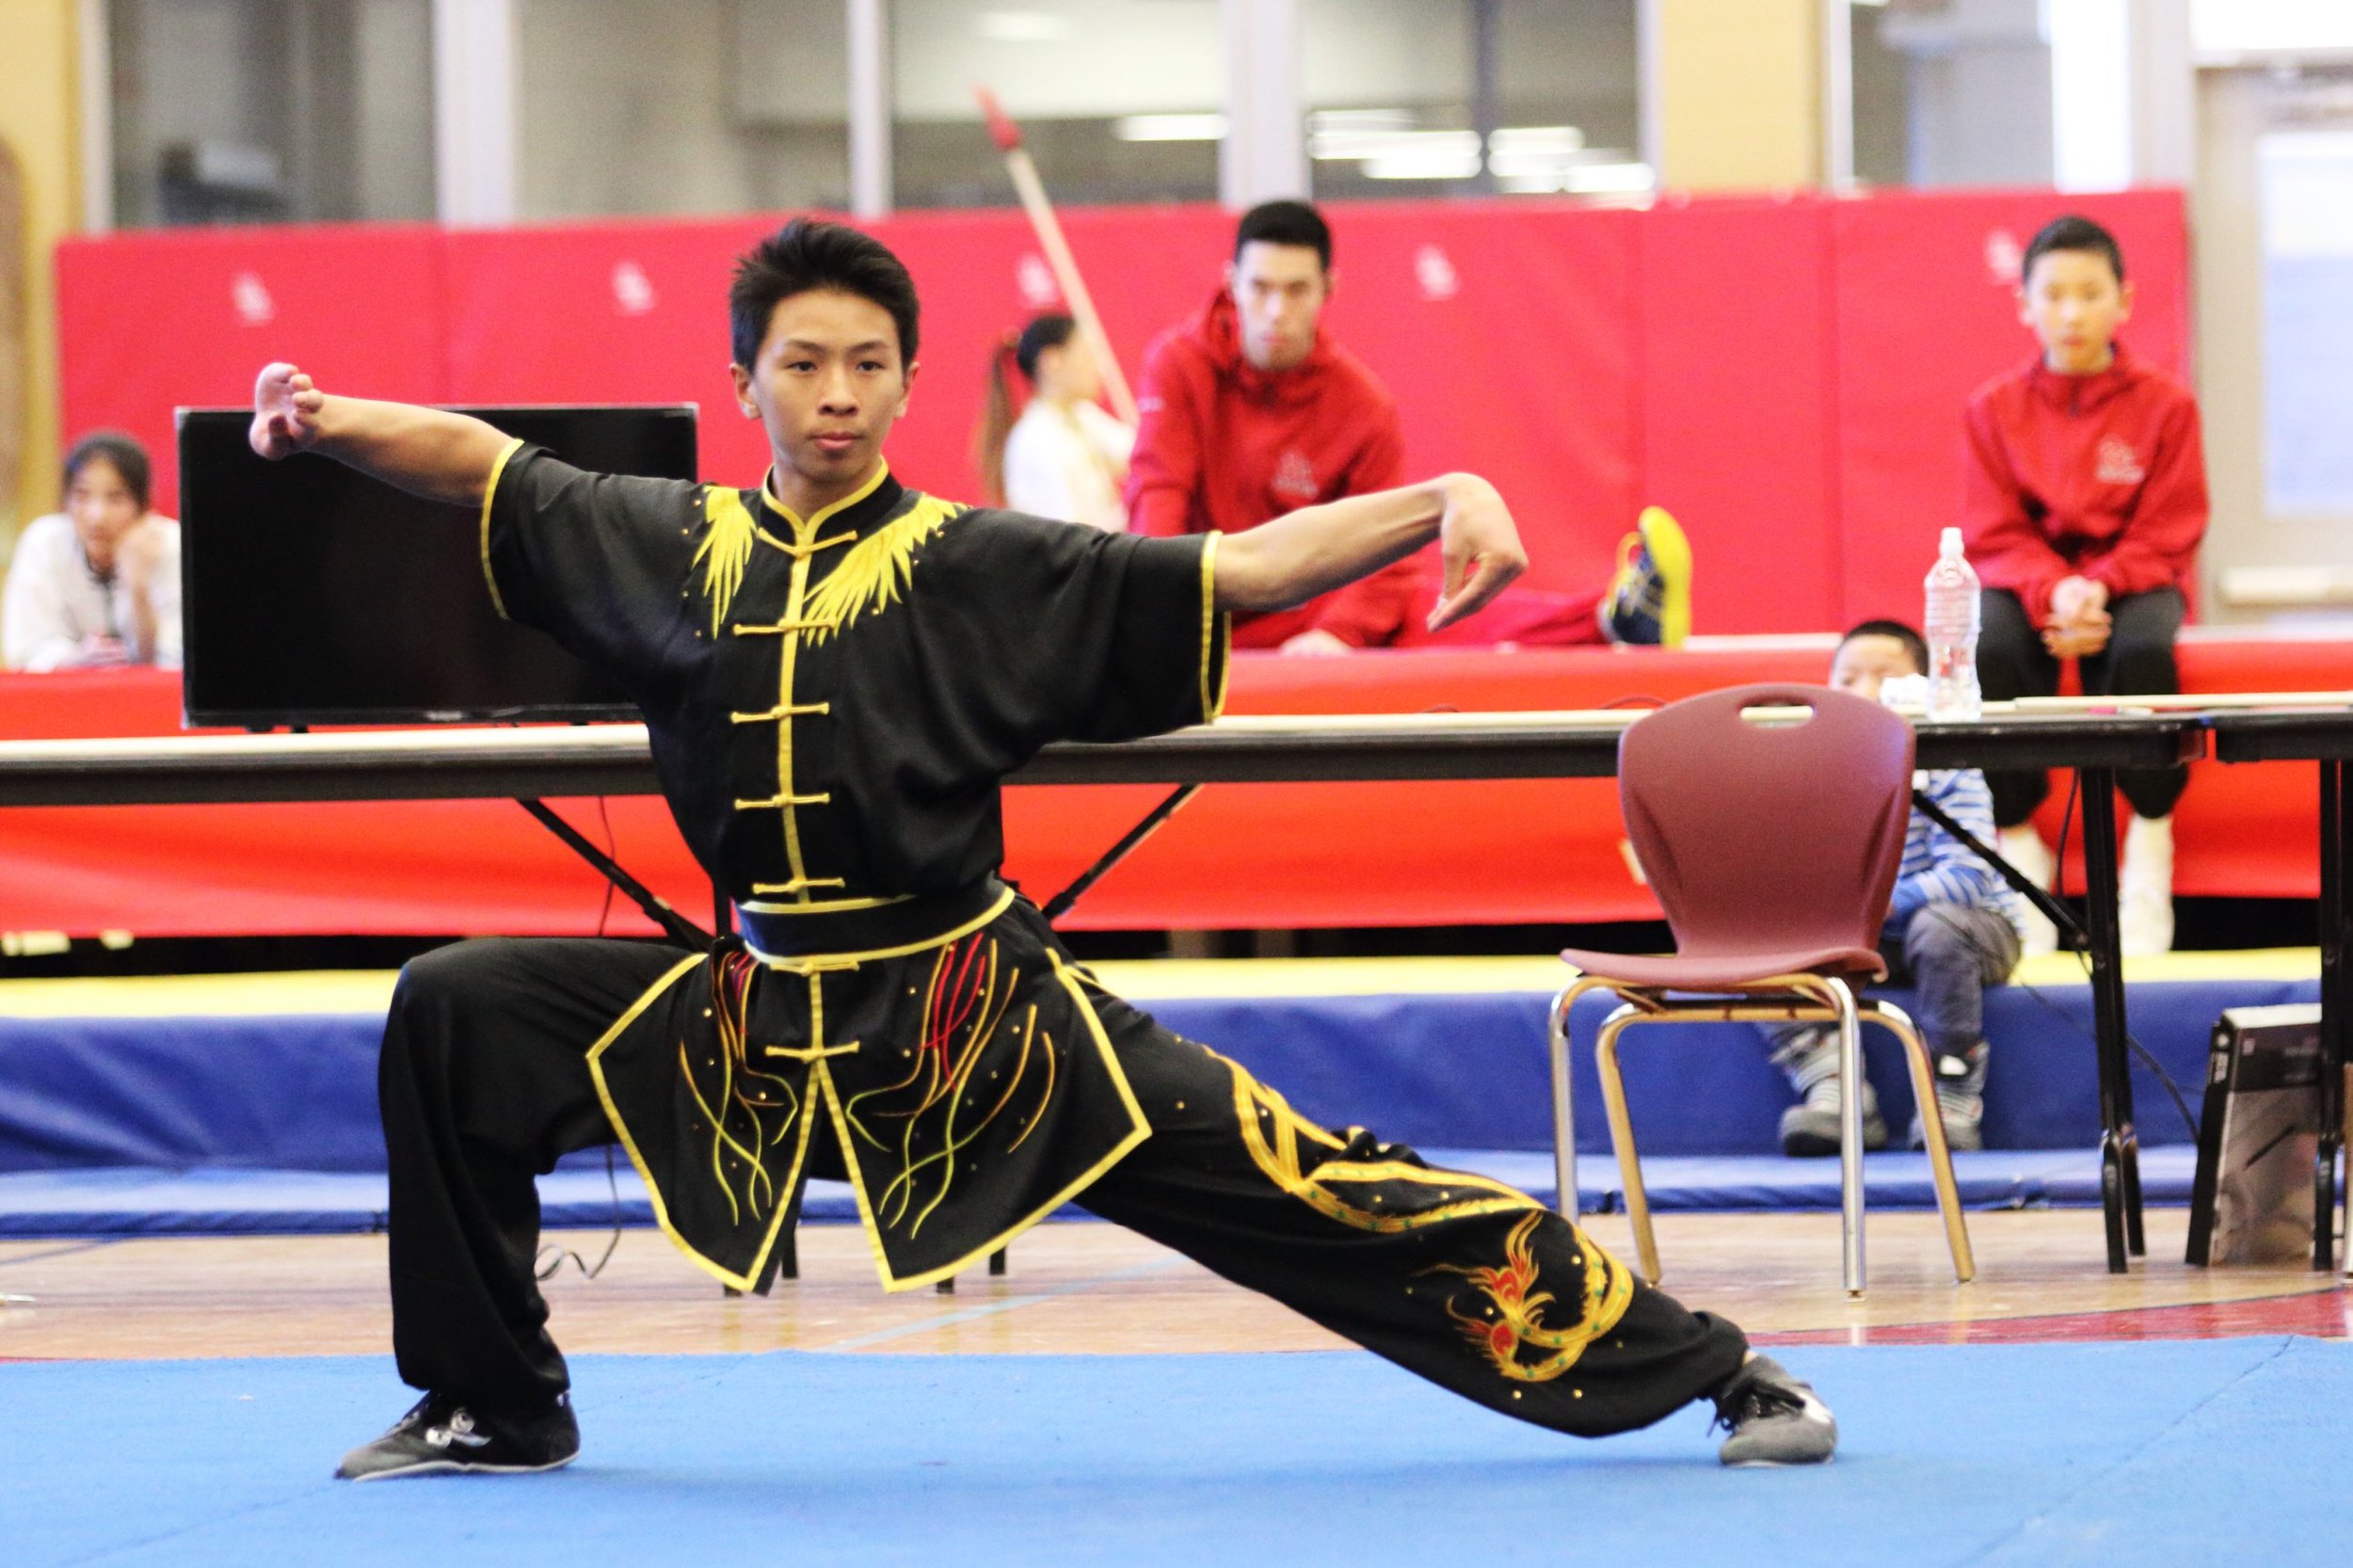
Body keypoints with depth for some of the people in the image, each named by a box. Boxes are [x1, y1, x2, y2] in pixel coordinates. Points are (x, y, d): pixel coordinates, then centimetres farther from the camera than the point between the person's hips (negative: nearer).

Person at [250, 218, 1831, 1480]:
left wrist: (1444, 500, -27)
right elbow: (486, 463, 11)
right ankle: (495, 1404, 12)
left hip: (978, 1018, -4)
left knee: (1307, 1190, -11)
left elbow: (1242, 569, -13)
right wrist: (329, 422, -8)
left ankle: (1713, 1371, -6)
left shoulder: (985, 567, -7)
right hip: (752, 1018, 4)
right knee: (455, 1014, -4)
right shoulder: (677, 548, 3)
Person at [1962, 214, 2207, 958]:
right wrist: (2053, 591, -22)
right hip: (2029, 582, 1)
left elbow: (2167, 534, -4)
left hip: (2129, 582, -1)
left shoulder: (2164, 405, -1)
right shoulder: (1996, 409, 3)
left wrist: (2098, 590, -21)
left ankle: (2150, 851, -20)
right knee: (1988, 649, -34)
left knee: (2142, 650, -37)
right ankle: (2018, 845, -22)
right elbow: (1994, 536, -1)